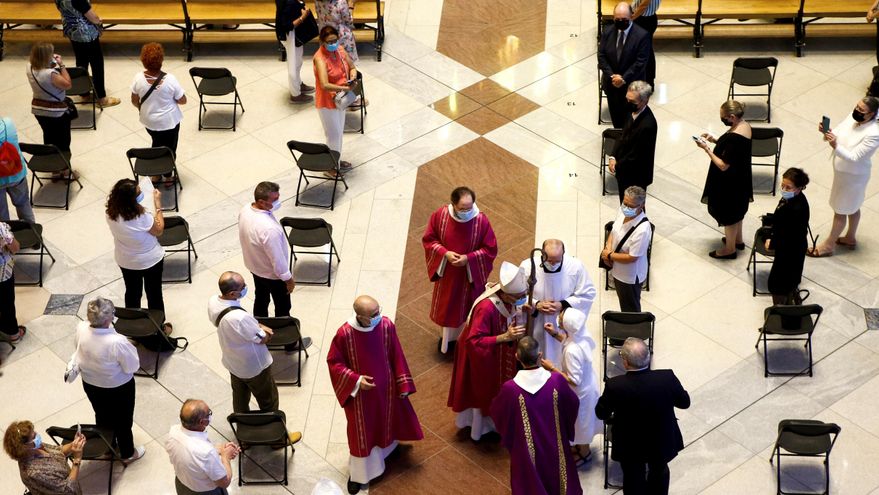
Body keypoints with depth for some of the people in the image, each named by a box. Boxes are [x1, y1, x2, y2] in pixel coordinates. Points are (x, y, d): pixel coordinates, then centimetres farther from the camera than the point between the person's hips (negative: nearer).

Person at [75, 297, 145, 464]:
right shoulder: (117, 342, -40)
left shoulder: (81, 329, -24)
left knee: (102, 417, 31)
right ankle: (128, 454, 46)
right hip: (118, 388, -5)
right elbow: (132, 366, -25)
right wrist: (129, 347, -10)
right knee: (123, 420, 23)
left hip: (90, 384, 5)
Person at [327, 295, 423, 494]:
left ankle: (386, 447, 59)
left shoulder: (386, 325, -20)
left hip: (385, 386, 3)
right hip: (359, 390, -3)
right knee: (361, 432, 14)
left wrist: (402, 385, -1)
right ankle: (358, 472, 36)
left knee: (386, 420, 26)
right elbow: (334, 362, -14)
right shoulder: (344, 334, -28)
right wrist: (355, 380, -24)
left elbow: (396, 356, -7)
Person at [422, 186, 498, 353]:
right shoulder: (440, 215, -20)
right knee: (446, 306, 23)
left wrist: (468, 258, -26)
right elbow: (428, 240, -7)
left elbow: (491, 250, -15)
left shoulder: (481, 220, -25)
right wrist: (445, 253, -23)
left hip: (471, 275, -2)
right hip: (447, 273, 2)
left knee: (467, 309, 19)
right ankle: (447, 337, 51)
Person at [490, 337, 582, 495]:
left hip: (527, 450, -1)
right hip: (555, 444, 1)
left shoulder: (510, 389, -30)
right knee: (556, 473, 29)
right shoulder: (557, 380, -26)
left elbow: (496, 412, -9)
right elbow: (573, 404, -5)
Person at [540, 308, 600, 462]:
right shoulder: (582, 334, -18)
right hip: (588, 383, 8)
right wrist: (555, 334, -2)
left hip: (581, 392, -8)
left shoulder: (572, 351, -42)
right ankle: (580, 446, 56)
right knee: (583, 420, 31)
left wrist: (552, 368, -25)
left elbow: (574, 381, -32)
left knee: (580, 422, 21)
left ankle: (584, 453, 46)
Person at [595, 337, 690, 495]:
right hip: (662, 442, 2)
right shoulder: (667, 378, -28)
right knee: (659, 473, 32)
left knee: (634, 480, 26)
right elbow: (684, 403, -8)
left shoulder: (615, 386, -32)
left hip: (630, 447, -1)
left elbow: (601, 413, -13)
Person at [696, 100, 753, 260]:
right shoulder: (745, 126, -6)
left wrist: (706, 148, -24)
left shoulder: (734, 137, -35)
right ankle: (738, 240, 48)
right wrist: (715, 140, -1)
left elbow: (723, 165, -28)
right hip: (740, 178, 9)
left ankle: (730, 249, 30)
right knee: (737, 209, 28)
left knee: (728, 215, 11)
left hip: (729, 184, -9)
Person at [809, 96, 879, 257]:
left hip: (852, 176, -8)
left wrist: (835, 146, -46)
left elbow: (854, 157, -33)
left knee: (840, 210, 11)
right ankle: (850, 238, 47)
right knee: (853, 206, 27)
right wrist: (826, 132, -23)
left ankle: (828, 246, 28)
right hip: (842, 170, 8)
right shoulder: (852, 117, -11)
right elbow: (837, 133, -1)